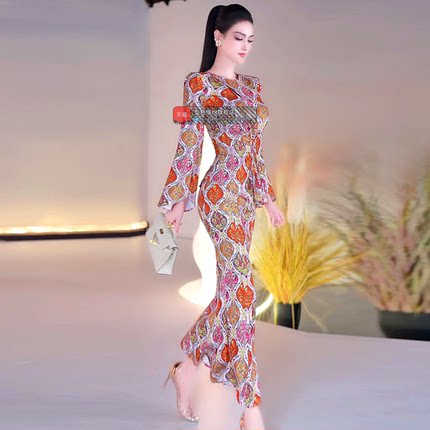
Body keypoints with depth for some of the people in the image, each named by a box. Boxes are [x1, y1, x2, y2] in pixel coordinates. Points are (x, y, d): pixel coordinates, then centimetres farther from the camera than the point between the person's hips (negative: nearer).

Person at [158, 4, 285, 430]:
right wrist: (177, 201, -7)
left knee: (231, 290, 11)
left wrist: (267, 196, 20)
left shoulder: (252, 85, 17)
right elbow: (188, 145, -5)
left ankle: (185, 366, 28)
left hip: (245, 193, 8)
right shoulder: (198, 84, -3)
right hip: (221, 191, -8)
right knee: (240, 290, -10)